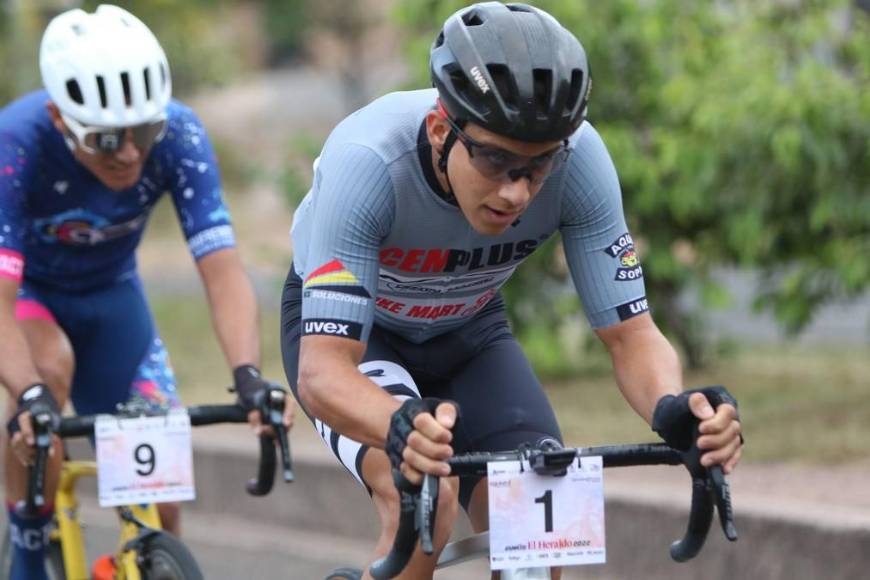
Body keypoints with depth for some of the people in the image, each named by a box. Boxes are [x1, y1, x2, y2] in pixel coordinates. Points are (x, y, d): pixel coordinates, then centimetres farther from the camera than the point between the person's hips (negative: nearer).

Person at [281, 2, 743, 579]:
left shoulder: (577, 158, -30)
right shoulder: (369, 162, -39)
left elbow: (630, 333, -24)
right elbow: (321, 370, -43)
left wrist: (674, 408, -47)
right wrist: (402, 425, -65)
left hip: (467, 330, 3)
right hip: (347, 327, -3)